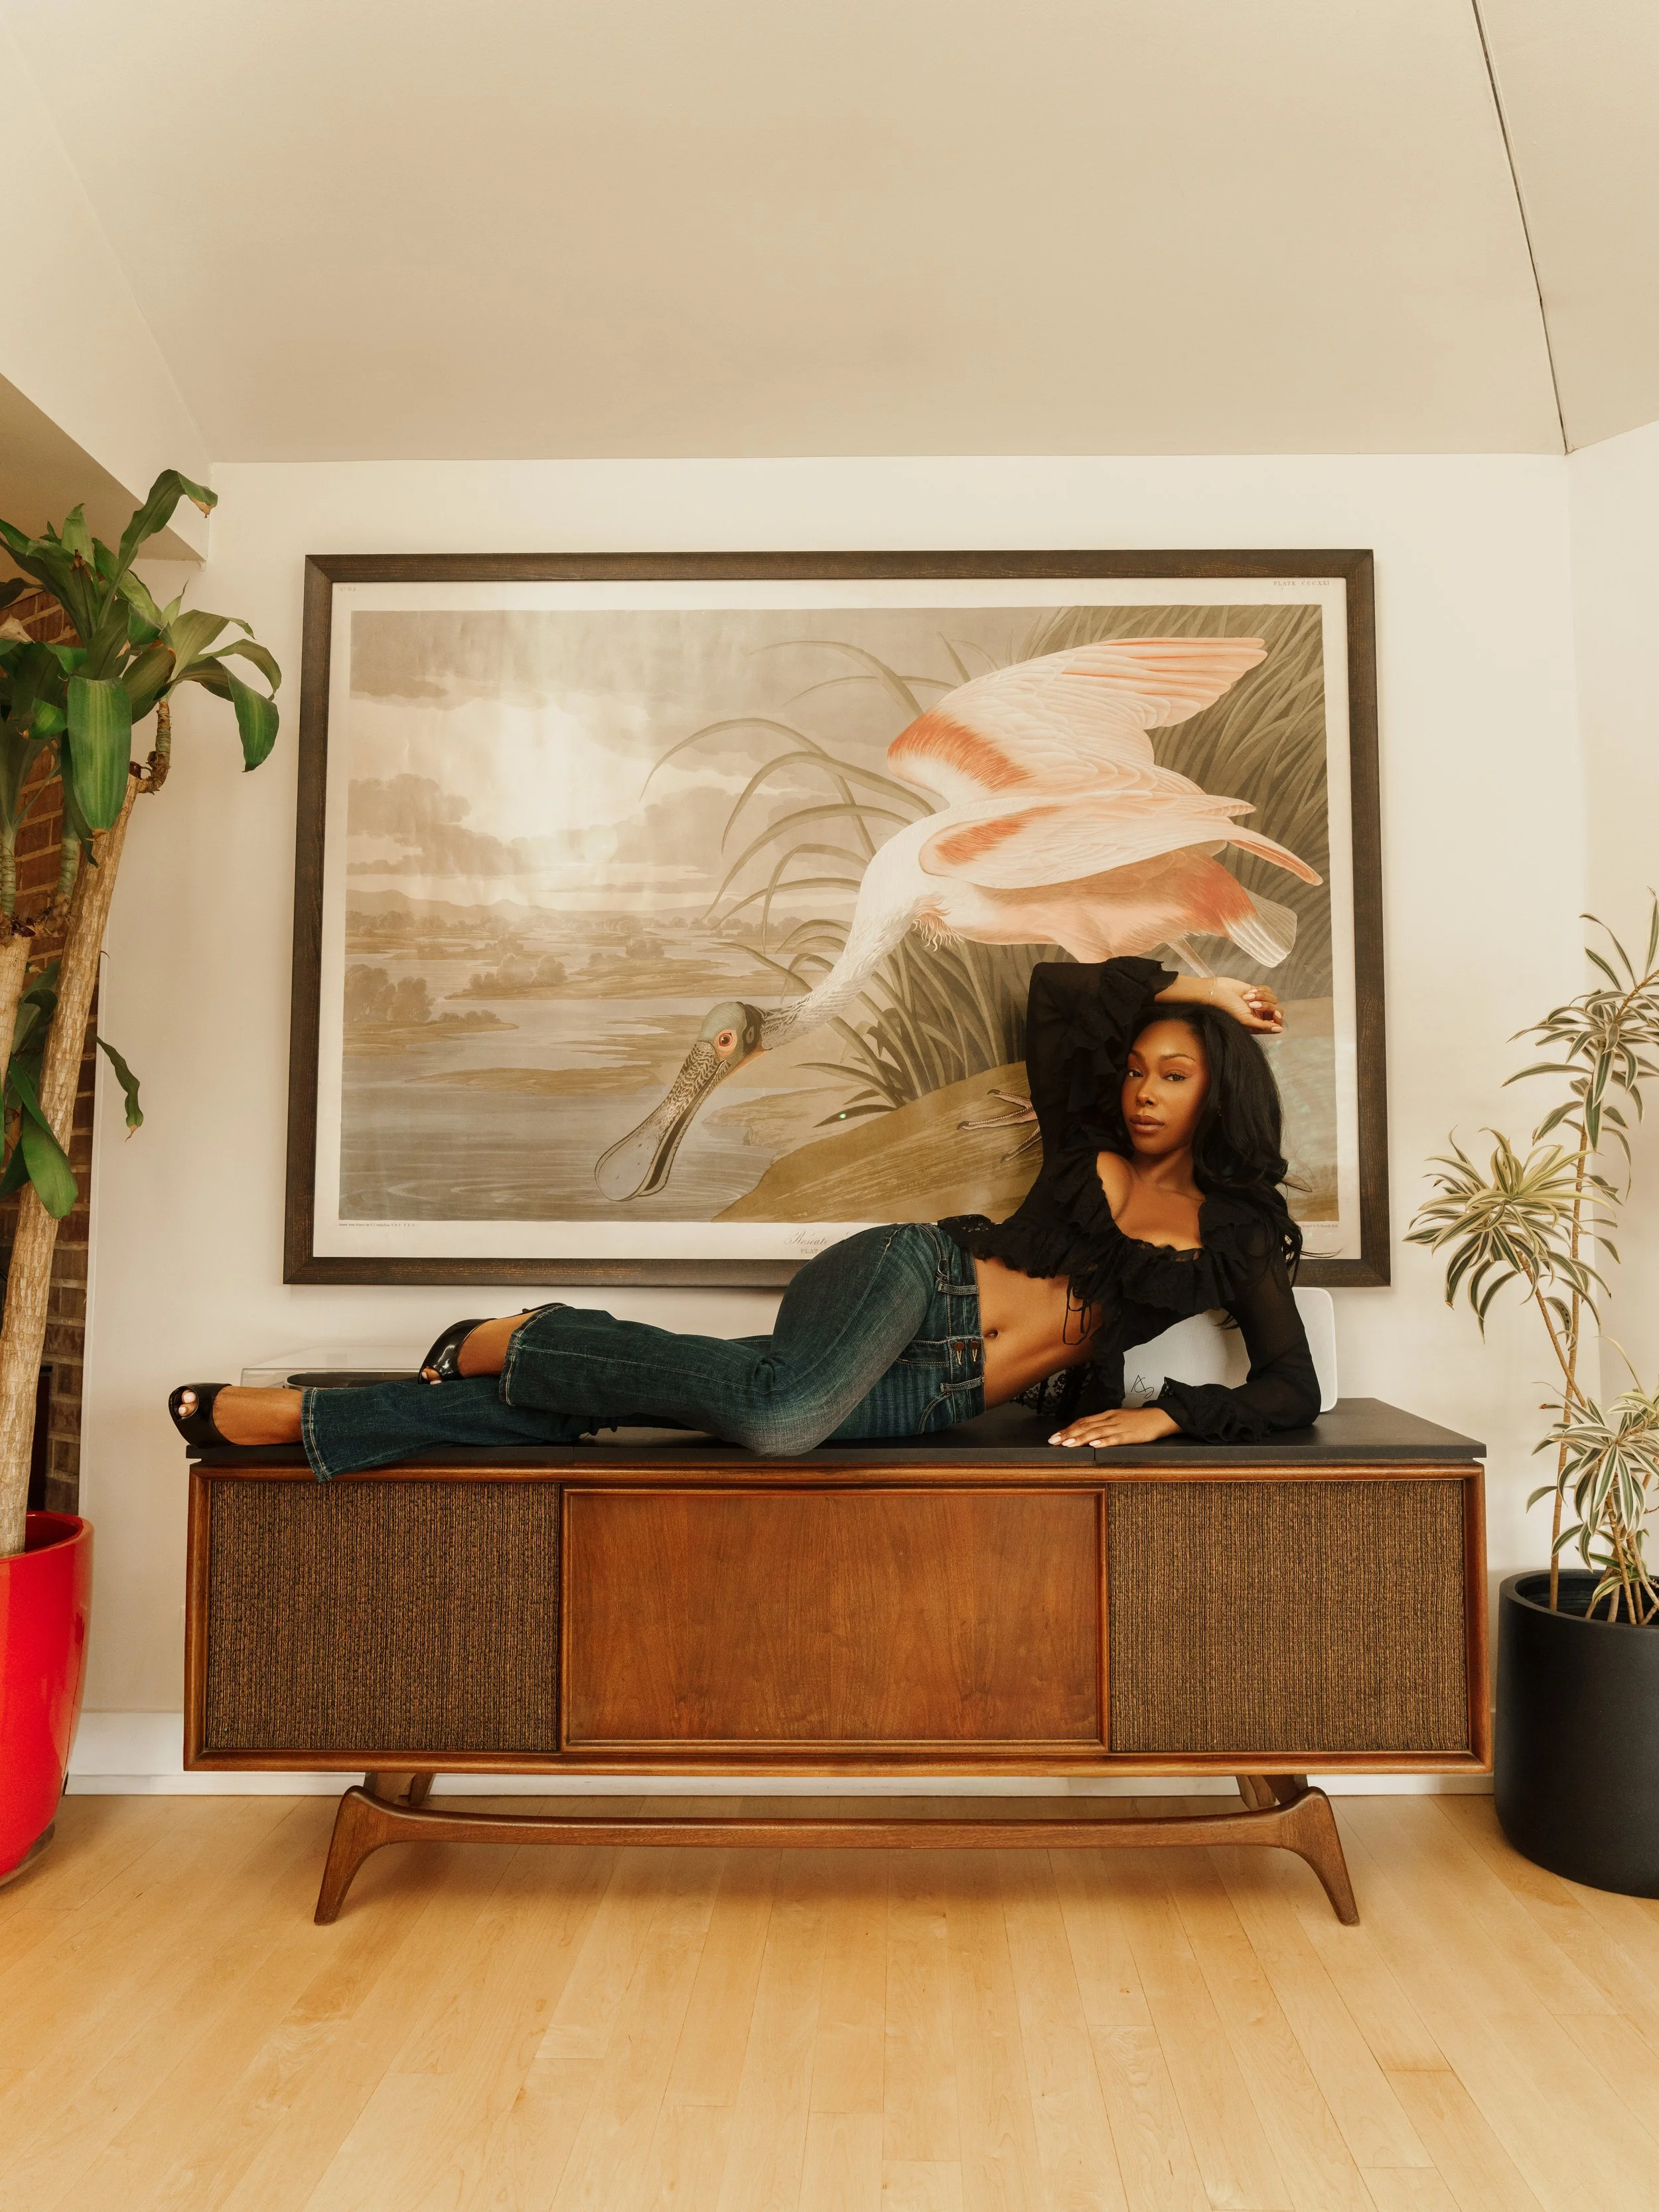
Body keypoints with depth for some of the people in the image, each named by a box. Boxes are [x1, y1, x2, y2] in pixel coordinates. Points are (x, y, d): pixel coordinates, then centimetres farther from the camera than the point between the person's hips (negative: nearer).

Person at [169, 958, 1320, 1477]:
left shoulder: (1239, 1237, 15)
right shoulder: (1088, 1146, 16)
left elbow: (1293, 1393, 10)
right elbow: (1050, 987, 20)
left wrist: (1167, 1414, -5)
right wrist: (1190, 986, 22)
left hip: (946, 1392, 1)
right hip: (907, 1279, -1)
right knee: (780, 1404, -37)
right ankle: (526, 1338, -9)